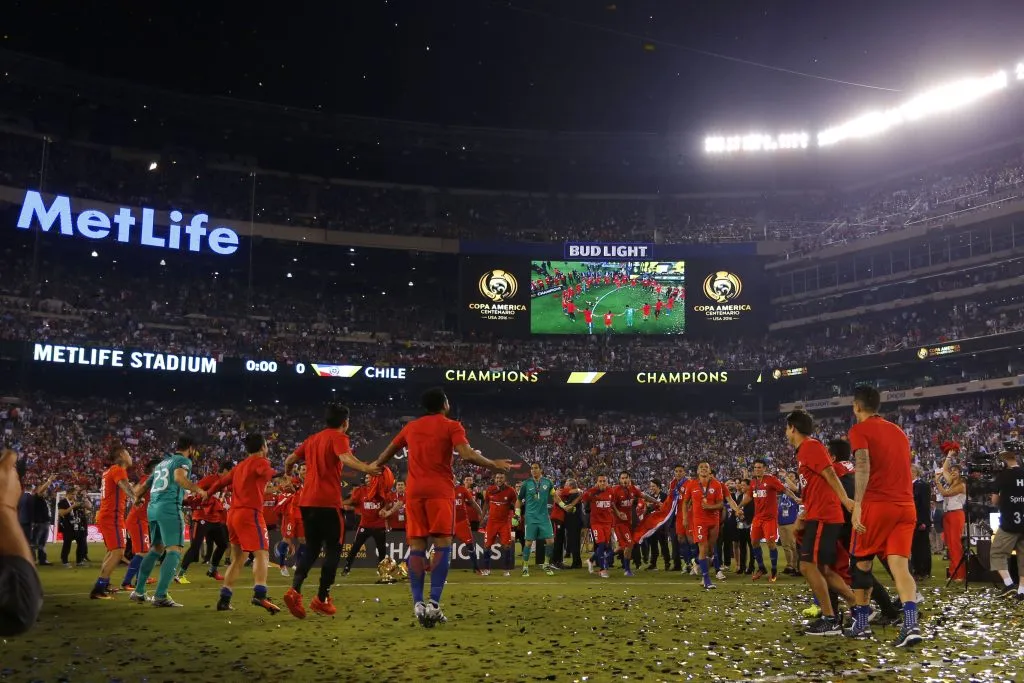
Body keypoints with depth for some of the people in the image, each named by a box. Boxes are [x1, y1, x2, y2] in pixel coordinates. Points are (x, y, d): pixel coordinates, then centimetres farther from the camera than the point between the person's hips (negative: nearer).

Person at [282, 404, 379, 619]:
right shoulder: (338, 437, -2)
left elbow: (290, 460, 23)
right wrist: (367, 468, -36)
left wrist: (288, 472, 45)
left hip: (307, 500, 7)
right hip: (328, 501, -7)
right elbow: (345, 458, -23)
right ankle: (322, 599, 1)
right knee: (333, 549, 5)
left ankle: (295, 590, -3)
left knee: (312, 548, 15)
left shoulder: (312, 439, 18)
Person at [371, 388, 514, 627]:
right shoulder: (451, 426, 2)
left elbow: (389, 452, 28)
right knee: (442, 545, -3)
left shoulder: (411, 427, 17)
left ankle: (418, 603, -6)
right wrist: (494, 465, 1)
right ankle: (434, 603, -16)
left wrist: (376, 465, 48)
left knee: (416, 547, 5)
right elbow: (467, 455, -12)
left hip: (414, 490, 4)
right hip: (439, 490, -4)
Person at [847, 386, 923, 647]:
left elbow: (863, 465, -17)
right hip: (906, 506, 5)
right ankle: (911, 625, -20)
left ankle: (861, 623, 17)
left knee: (861, 563, 11)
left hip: (876, 505, -5)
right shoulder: (898, 431, 20)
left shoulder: (860, 430, -2)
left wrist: (857, 505, -24)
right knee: (900, 565, -2)